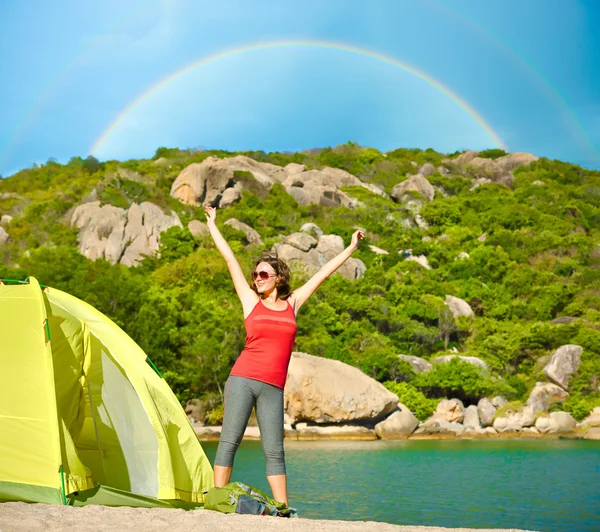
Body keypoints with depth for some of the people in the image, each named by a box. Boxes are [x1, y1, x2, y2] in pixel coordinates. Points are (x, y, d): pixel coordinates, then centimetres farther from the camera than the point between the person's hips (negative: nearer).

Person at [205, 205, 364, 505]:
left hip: (273, 388, 2)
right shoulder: (251, 301, 10)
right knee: (229, 441, -7)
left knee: (274, 452, 1)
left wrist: (351, 248, 29)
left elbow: (323, 273, 21)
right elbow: (230, 259, 15)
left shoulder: (293, 303, 14)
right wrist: (212, 226, 21)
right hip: (243, 379, -1)